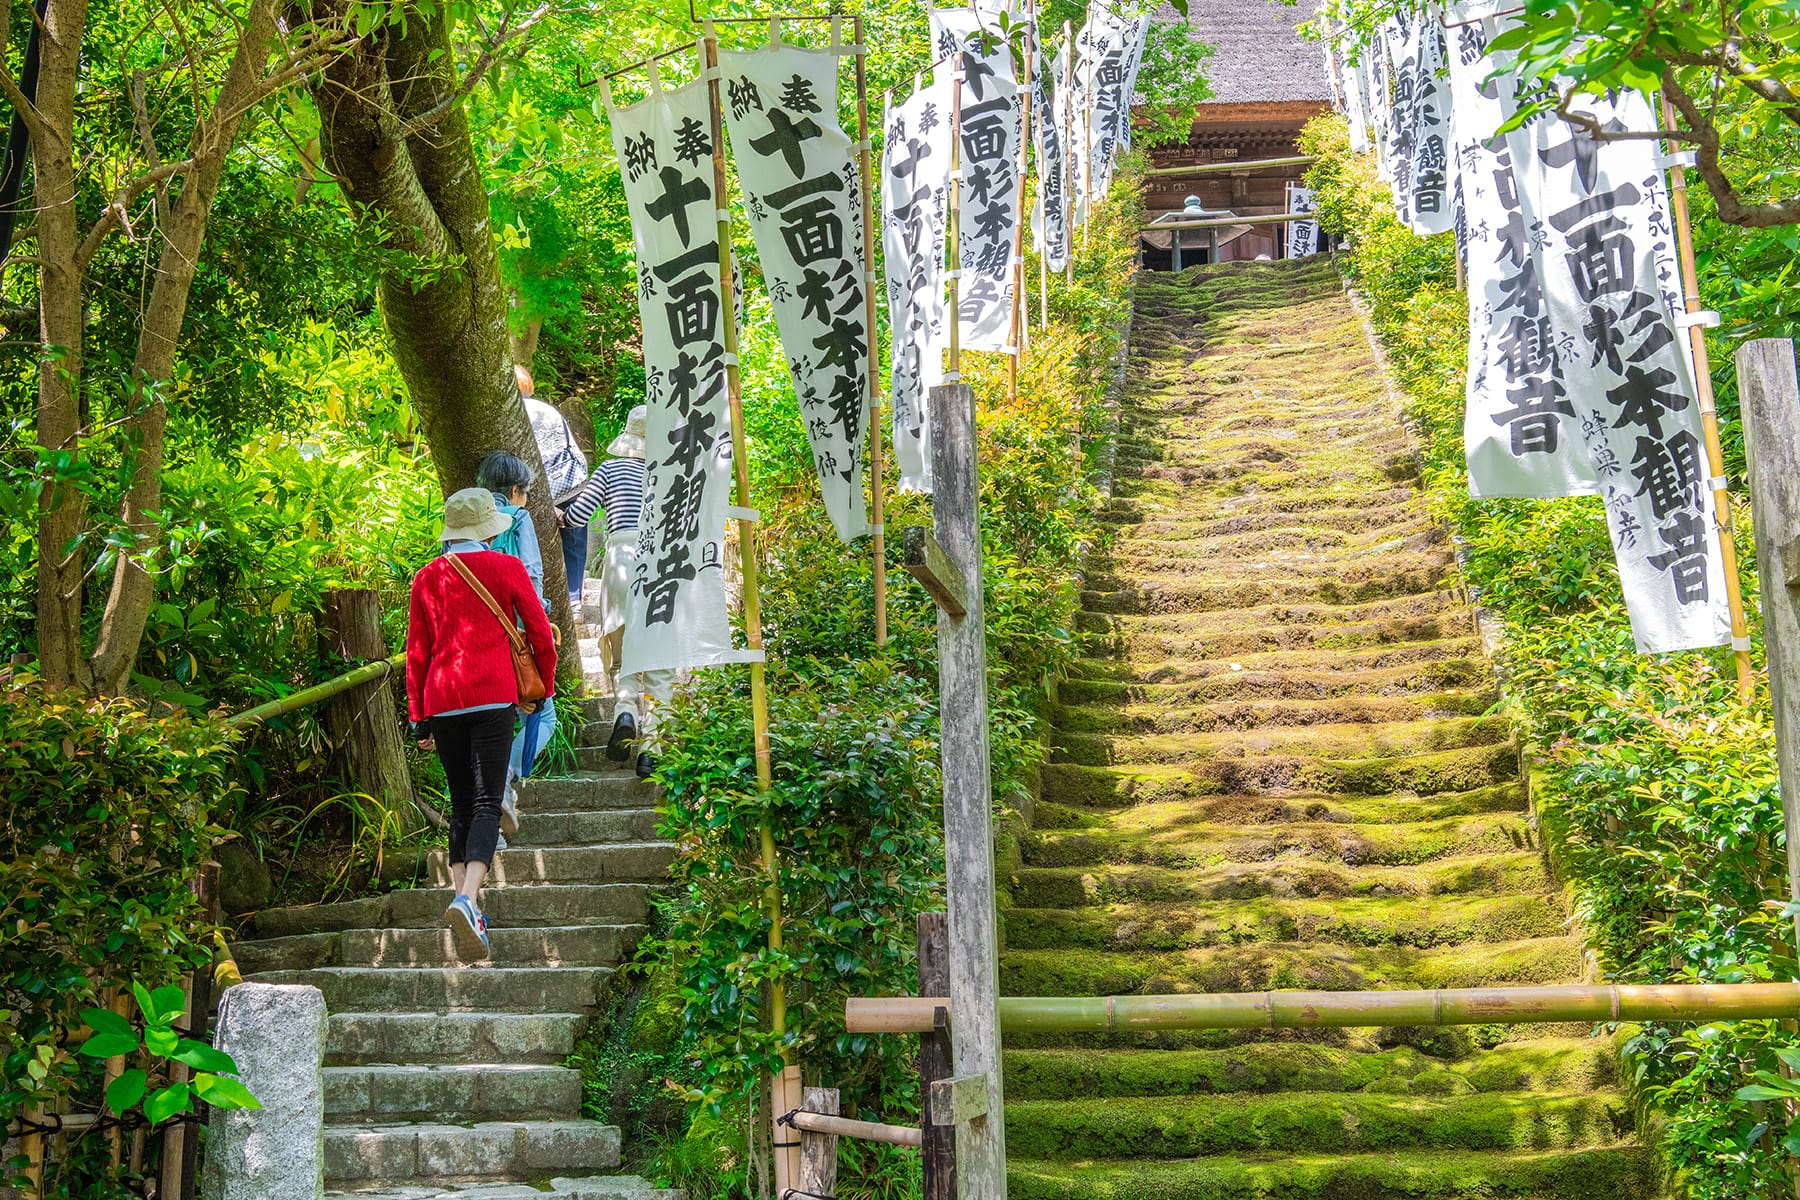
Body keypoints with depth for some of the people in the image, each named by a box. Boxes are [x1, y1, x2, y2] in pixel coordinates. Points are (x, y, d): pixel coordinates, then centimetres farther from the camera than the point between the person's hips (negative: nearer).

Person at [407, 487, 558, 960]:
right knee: (486, 802, -9)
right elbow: (541, 637, 6)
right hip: (492, 695, -3)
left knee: (461, 803, 14)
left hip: (441, 699, 3)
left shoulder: (427, 577, 12)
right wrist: (544, 688, 21)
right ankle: (466, 900, -27)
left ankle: (462, 893, 8)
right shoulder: (506, 568, 4)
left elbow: (416, 652, 12)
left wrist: (418, 718, 16)